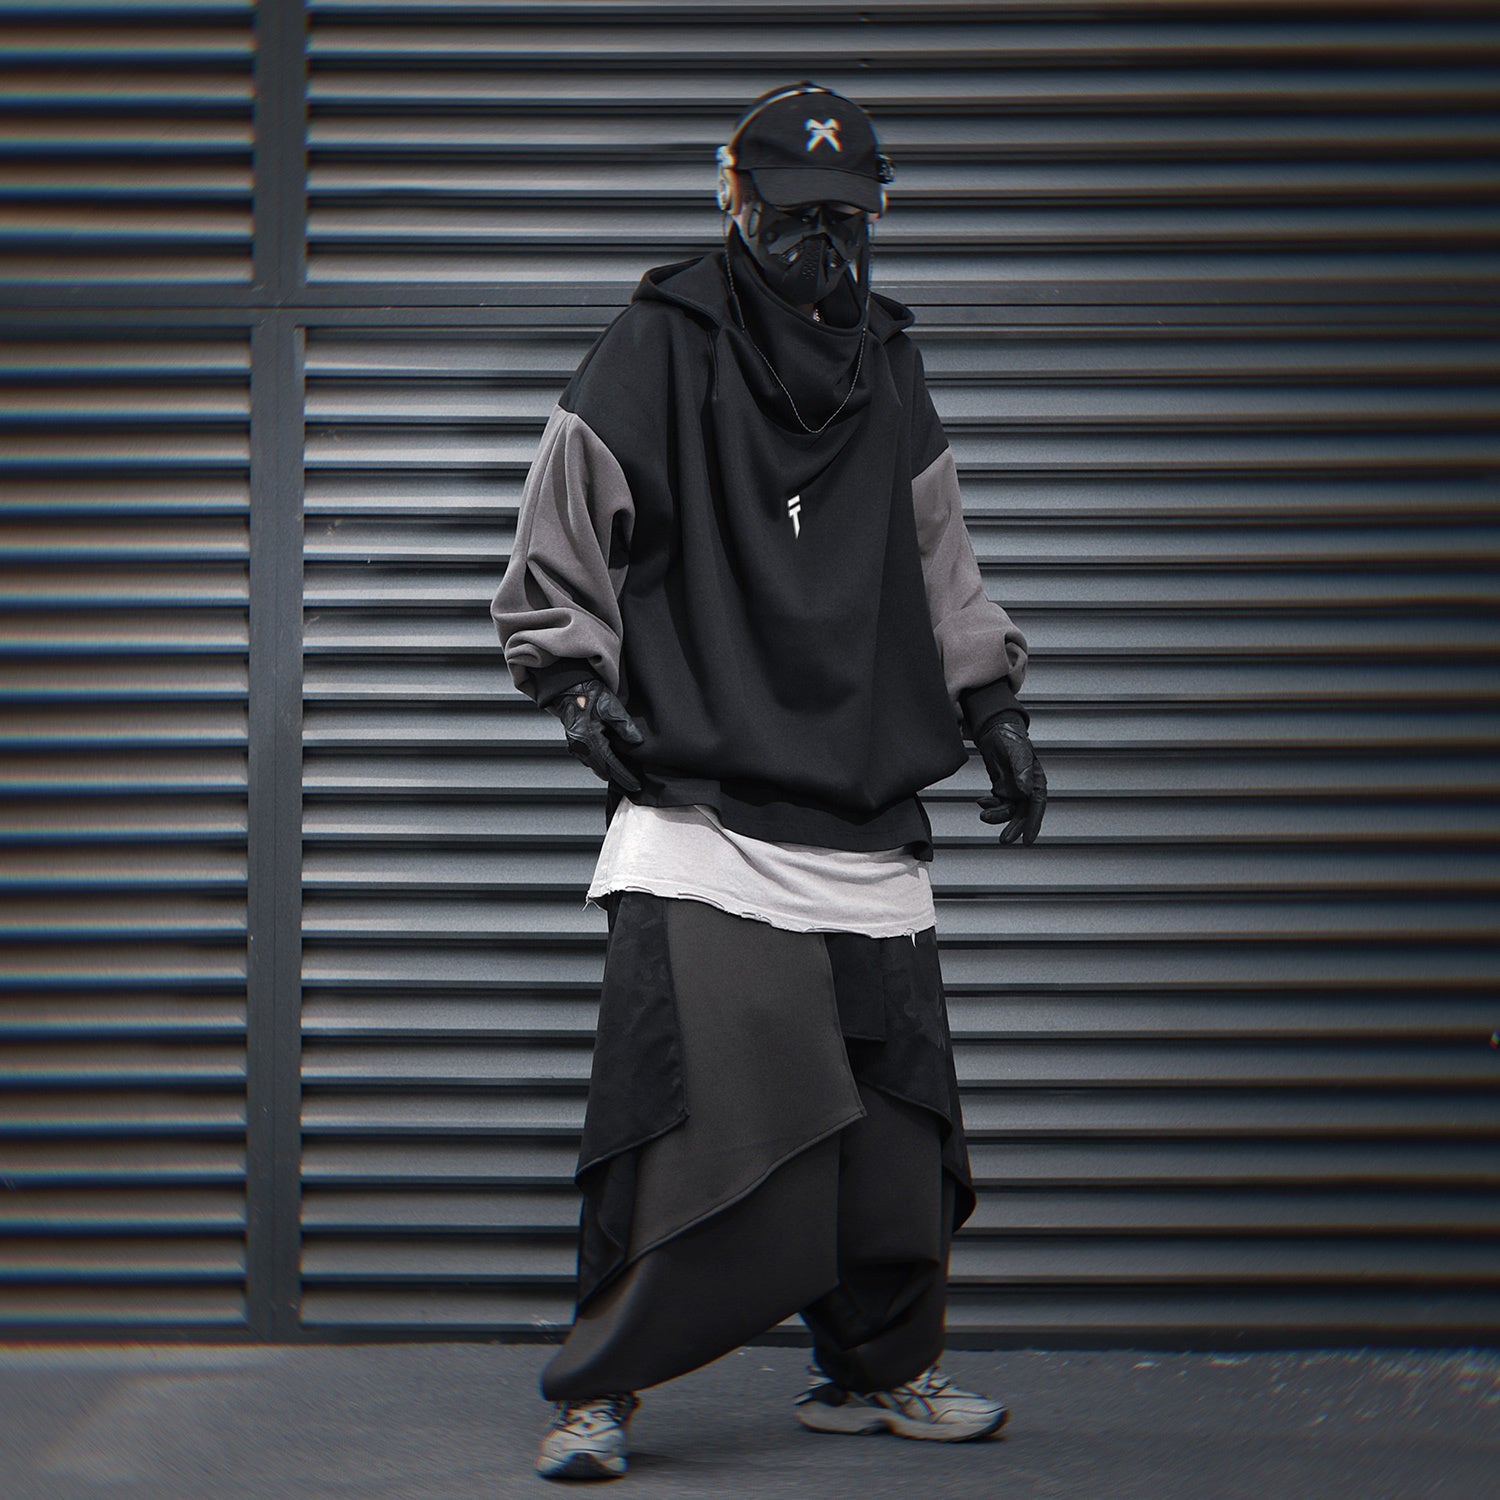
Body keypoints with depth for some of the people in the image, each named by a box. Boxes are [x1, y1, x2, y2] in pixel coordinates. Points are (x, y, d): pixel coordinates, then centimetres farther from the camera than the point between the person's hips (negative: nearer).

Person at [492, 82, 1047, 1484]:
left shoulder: (888, 371, 17)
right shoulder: (656, 350, 2)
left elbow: (936, 565, 26)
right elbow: (554, 554, 5)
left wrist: (992, 710, 19)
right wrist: (578, 681, -7)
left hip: (868, 816, 5)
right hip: (697, 805, -5)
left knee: (894, 1112, 4)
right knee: (680, 1092, -15)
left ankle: (875, 1369, 20)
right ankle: (598, 1388, -6)